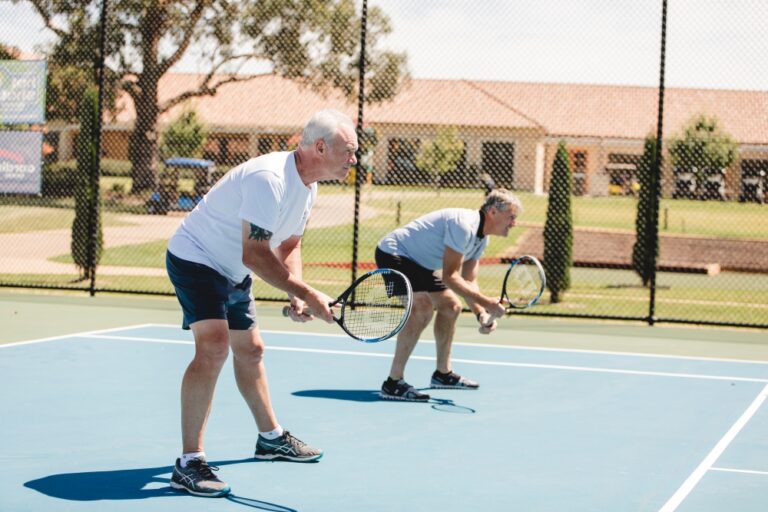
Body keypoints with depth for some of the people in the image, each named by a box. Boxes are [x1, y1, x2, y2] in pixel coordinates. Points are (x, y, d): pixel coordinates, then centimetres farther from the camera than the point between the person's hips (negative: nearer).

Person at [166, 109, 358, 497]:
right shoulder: (268, 178, -31)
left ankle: (271, 439, 41)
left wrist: (296, 298, -7)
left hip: (232, 272, 10)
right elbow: (255, 255, -33)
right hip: (194, 258, -10)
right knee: (214, 346, -25)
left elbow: (288, 247, 10)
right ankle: (189, 463, -26)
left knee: (250, 349, 21)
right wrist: (309, 295, -30)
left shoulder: (307, 187, 1)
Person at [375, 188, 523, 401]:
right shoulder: (464, 225, -28)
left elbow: (469, 282, 4)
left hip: (418, 262, 11)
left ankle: (443, 373, 32)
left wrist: (481, 314, -12)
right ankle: (393, 384, -28)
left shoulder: (481, 239, 4)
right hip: (392, 253, -11)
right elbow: (449, 277, -30)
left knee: (451, 306, 17)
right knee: (423, 307, -28)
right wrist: (486, 302, -33)